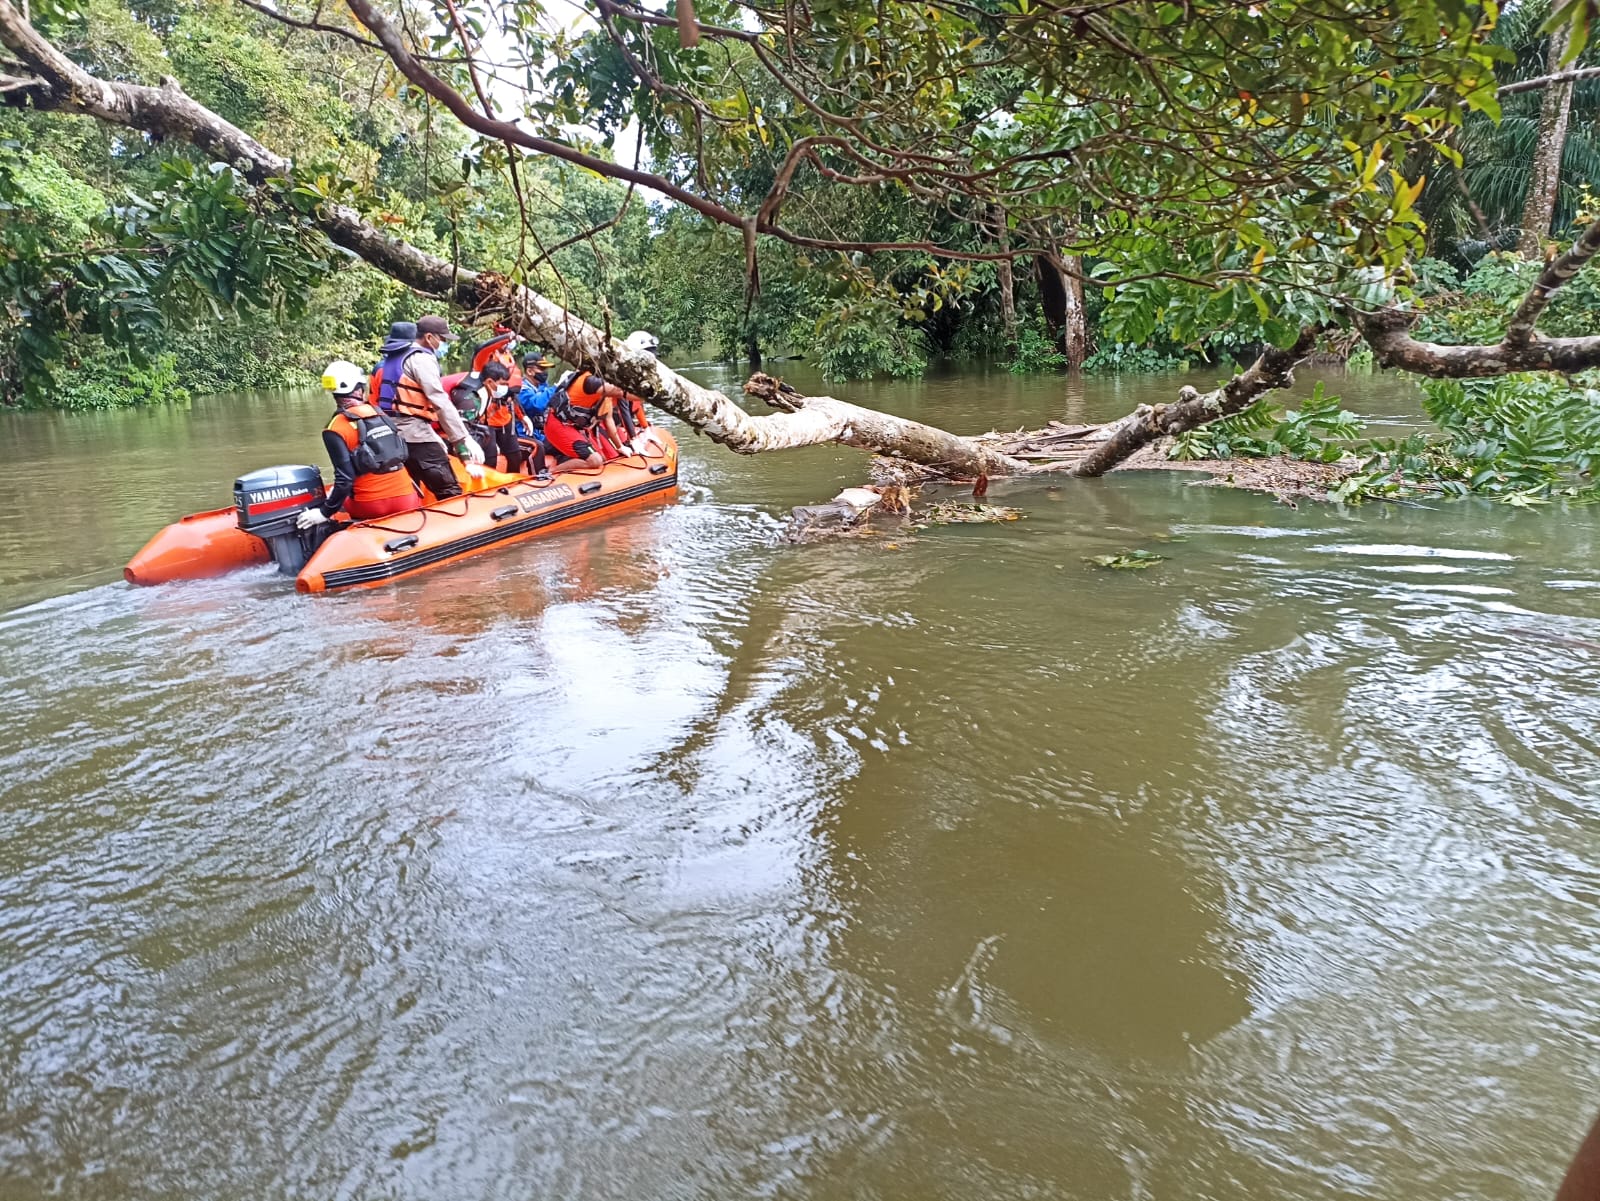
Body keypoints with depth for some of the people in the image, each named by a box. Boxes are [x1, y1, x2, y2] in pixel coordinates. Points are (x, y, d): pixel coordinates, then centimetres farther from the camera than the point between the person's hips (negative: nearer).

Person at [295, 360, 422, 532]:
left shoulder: (336, 429, -7)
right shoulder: (380, 415, 7)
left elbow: (345, 478, -14)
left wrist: (325, 512, -7)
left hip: (370, 506, -3)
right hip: (407, 500, 3)